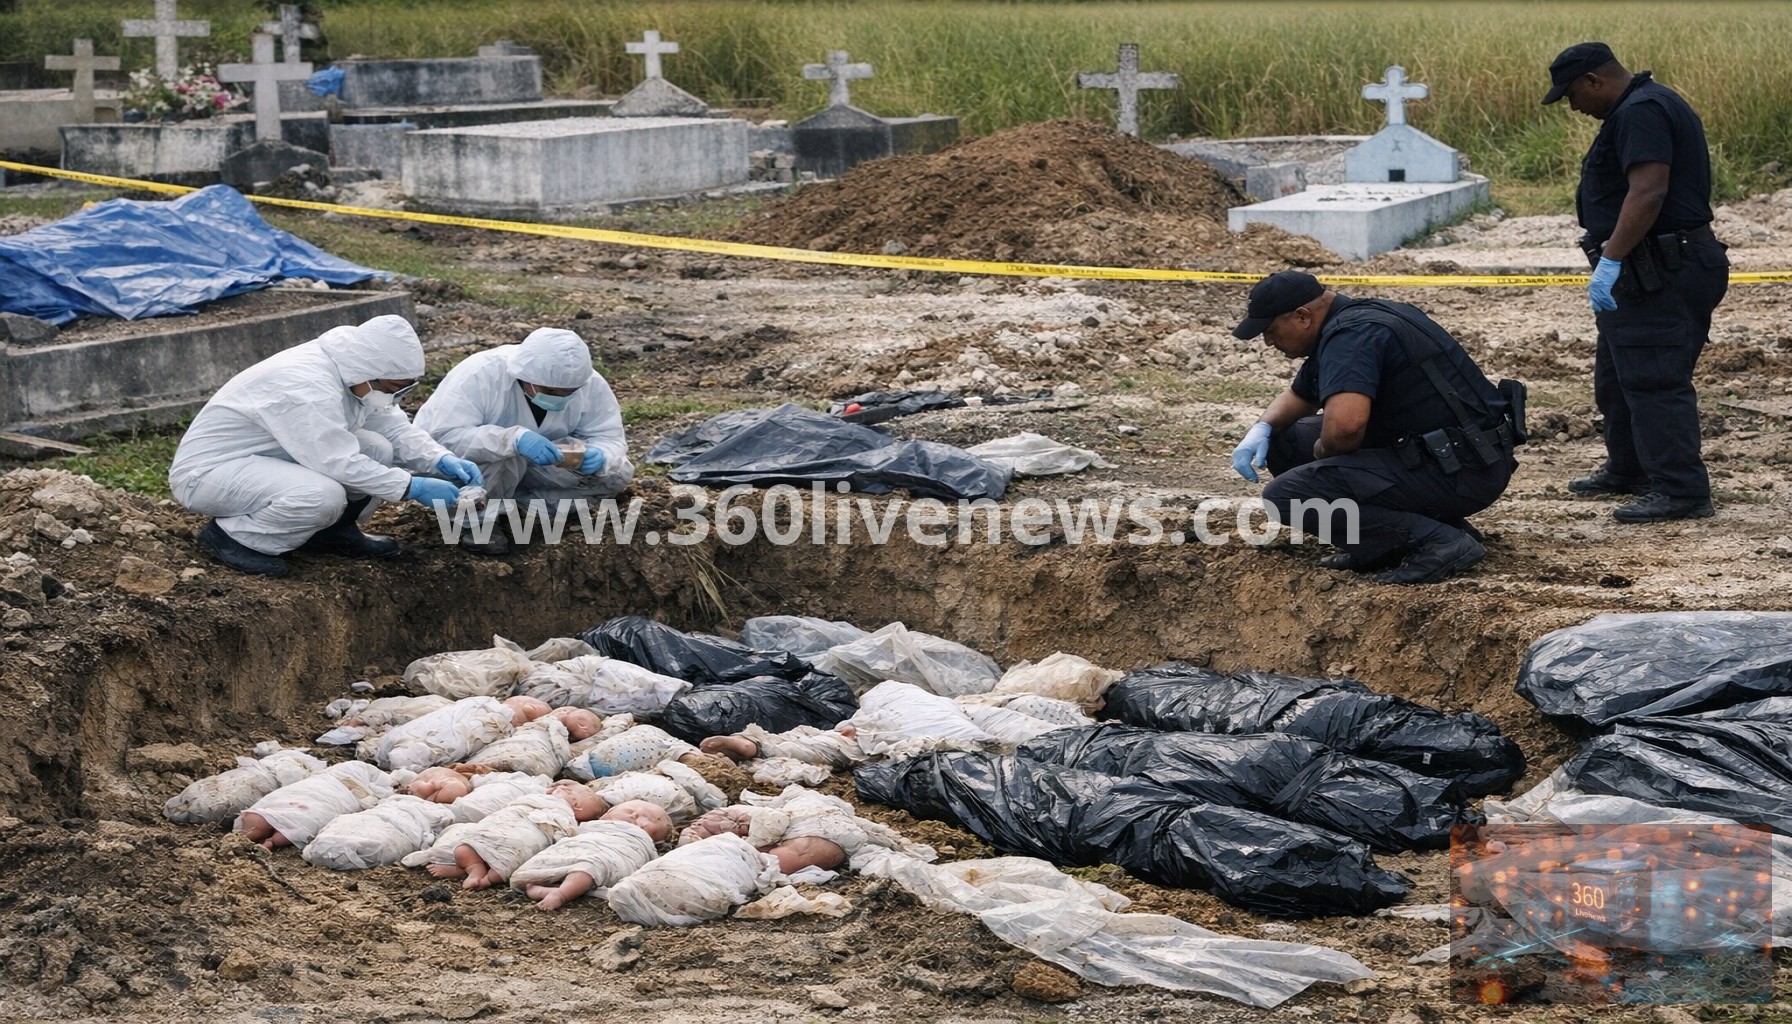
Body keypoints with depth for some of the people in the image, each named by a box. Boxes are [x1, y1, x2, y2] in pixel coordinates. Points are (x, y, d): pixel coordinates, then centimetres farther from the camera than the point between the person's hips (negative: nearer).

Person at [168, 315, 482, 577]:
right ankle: (231, 536, -11)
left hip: (266, 459, 9)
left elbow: (395, 427, 4)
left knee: (378, 449, -6)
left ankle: (331, 531, 10)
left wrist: (442, 460, -12)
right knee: (323, 495, -33)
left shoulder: (354, 371, -4)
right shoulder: (306, 388, -32)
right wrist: (411, 487, -26)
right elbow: (339, 463, -32)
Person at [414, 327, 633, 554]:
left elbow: (608, 438, -14)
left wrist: (598, 457, -39)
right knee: (504, 451, -37)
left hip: (530, 467, 5)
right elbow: (443, 437, -41)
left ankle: (511, 500, -8)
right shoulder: (481, 375, -34)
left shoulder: (591, 385, -20)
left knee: (616, 472, -12)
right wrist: (514, 438, -53)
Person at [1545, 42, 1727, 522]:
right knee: (1617, 378, 20)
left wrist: (1610, 260, -28)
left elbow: (1648, 192, -28)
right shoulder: (1638, 108, 18)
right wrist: (1612, 263, 24)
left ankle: (1682, 491, -10)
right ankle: (1626, 471, 33)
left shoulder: (1641, 112, -17)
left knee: (1654, 382, -11)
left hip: (1660, 278, -12)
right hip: (1643, 274, 12)